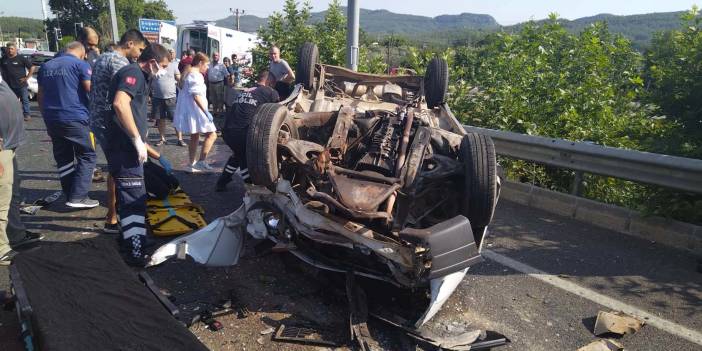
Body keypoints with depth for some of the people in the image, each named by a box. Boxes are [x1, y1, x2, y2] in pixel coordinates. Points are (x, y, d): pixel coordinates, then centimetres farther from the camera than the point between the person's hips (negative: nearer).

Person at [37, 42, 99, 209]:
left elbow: (40, 96, 21)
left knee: (63, 159, 12)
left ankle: (70, 197, 16)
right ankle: (78, 197, -8)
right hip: (74, 118, -7)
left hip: (52, 119, 7)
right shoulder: (81, 64, -3)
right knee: (87, 156, 0)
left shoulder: (46, 66, 17)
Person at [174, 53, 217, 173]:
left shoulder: (188, 74, 16)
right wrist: (206, 112, -25)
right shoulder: (196, 75, -16)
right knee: (211, 134, -6)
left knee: (194, 137, 17)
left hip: (189, 111, 11)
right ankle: (201, 161, -6)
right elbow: (197, 96, -23)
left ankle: (192, 165, 21)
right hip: (195, 111, -11)